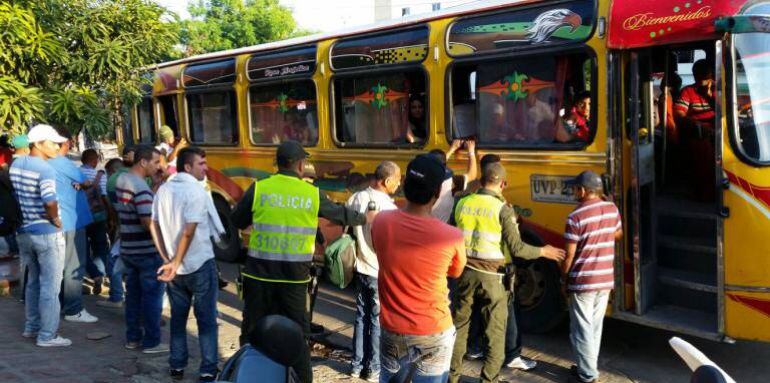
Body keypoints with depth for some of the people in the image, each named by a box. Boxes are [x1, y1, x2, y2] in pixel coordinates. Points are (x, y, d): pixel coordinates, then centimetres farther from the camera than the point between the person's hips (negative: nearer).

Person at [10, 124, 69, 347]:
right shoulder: (45, 169, -19)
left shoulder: (15, 165, 7)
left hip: (24, 232, 8)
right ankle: (47, 335, 5)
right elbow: (50, 202, -29)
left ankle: (31, 327, 32)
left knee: (33, 281, 22)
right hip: (47, 234, -8)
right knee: (50, 286, 1)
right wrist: (55, 219, -12)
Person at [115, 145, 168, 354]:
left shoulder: (121, 180, 7)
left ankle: (133, 337, 24)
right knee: (152, 295, 1)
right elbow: (149, 223, -29)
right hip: (147, 251, -9)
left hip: (127, 248, 9)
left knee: (133, 293, 16)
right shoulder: (141, 187, -22)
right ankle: (151, 342, 7)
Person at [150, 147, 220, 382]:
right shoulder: (196, 190, -16)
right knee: (206, 319, 3)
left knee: (178, 318, 17)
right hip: (200, 265, -6)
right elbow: (189, 232, -22)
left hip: (173, 267, 6)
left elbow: (154, 226, 8)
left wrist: (167, 259, 9)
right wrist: (175, 263, -16)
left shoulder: (163, 190, 6)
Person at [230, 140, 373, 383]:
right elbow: (340, 215, 15)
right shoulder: (313, 194, 0)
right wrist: (364, 218, 35)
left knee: (252, 331, 12)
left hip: (259, 274, 0)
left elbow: (237, 221, 8)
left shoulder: (258, 189, -3)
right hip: (294, 277, 0)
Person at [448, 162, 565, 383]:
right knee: (495, 331, 10)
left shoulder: (462, 204, 0)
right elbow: (516, 248, -13)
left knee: (459, 325, 17)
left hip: (466, 272, 4)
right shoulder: (503, 209, -13)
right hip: (491, 276, -4)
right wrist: (543, 251, 3)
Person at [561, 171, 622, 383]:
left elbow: (570, 255, -14)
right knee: (595, 326, 17)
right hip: (605, 280, 6)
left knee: (582, 329, 6)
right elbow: (618, 234, 20)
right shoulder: (612, 209, 1)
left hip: (582, 282, -6)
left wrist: (563, 276, 1)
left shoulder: (576, 217, -18)